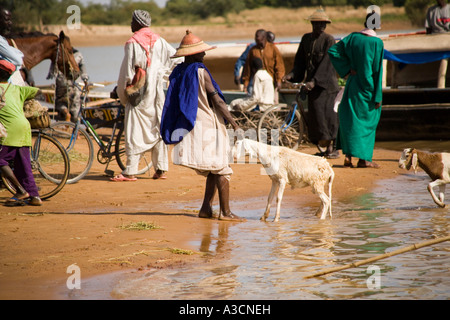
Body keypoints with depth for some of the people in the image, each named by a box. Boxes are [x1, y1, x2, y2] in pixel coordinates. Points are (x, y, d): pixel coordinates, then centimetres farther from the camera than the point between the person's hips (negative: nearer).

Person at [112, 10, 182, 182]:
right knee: (158, 127, 11)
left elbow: (127, 70, -10)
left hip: (138, 92, -5)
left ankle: (130, 172, -7)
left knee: (135, 132, -4)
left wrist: (122, 93, 1)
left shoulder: (133, 43, -11)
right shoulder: (159, 41, 5)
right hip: (157, 92, 5)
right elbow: (176, 59, 8)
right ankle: (161, 169, 13)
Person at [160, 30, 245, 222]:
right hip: (208, 125, -8)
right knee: (221, 169, -2)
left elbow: (175, 103, 14)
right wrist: (233, 122, -9)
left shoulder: (178, 73, 9)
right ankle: (225, 212, -4)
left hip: (191, 127, 8)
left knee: (214, 170, 15)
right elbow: (217, 100, -13)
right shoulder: (200, 71, -13)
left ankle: (206, 208, 9)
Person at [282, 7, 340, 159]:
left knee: (328, 114, -9)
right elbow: (300, 61, 13)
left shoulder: (329, 40, -10)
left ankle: (332, 148, -5)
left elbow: (326, 63, -17)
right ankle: (322, 148, 10)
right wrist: (292, 74, -3)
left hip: (326, 83, -6)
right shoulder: (306, 39, 9)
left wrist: (314, 81, -26)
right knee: (315, 114, 4)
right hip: (312, 83, 6)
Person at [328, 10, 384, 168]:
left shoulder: (353, 37, 0)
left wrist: (346, 69, 0)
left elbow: (332, 51, -2)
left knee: (350, 119, 10)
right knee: (367, 121, 7)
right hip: (367, 87, -3)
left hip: (353, 84, 4)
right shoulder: (377, 43, -11)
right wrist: (378, 96, -8)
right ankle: (364, 159, 8)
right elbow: (377, 70, -12)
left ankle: (348, 156, 2)